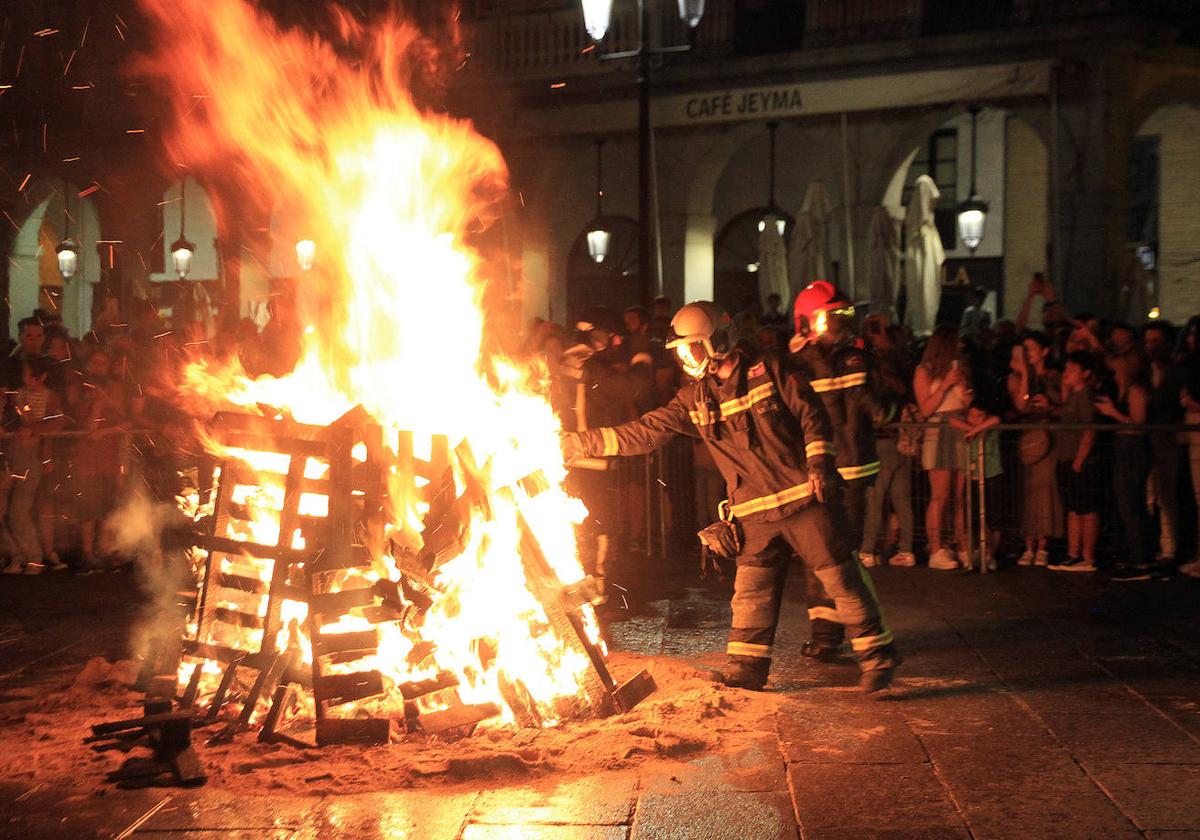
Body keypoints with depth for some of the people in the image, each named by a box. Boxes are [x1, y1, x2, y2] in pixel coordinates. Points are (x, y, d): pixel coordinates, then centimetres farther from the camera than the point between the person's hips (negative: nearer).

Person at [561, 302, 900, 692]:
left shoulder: (769, 370, -4)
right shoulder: (695, 398, 7)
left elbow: (812, 414, -3)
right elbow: (643, 432, 4)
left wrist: (818, 462, -15)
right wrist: (578, 443, -3)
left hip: (802, 496, -4)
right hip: (754, 511, 4)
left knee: (840, 576, -1)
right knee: (751, 593, 5)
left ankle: (878, 656, 10)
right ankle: (744, 672, 17)